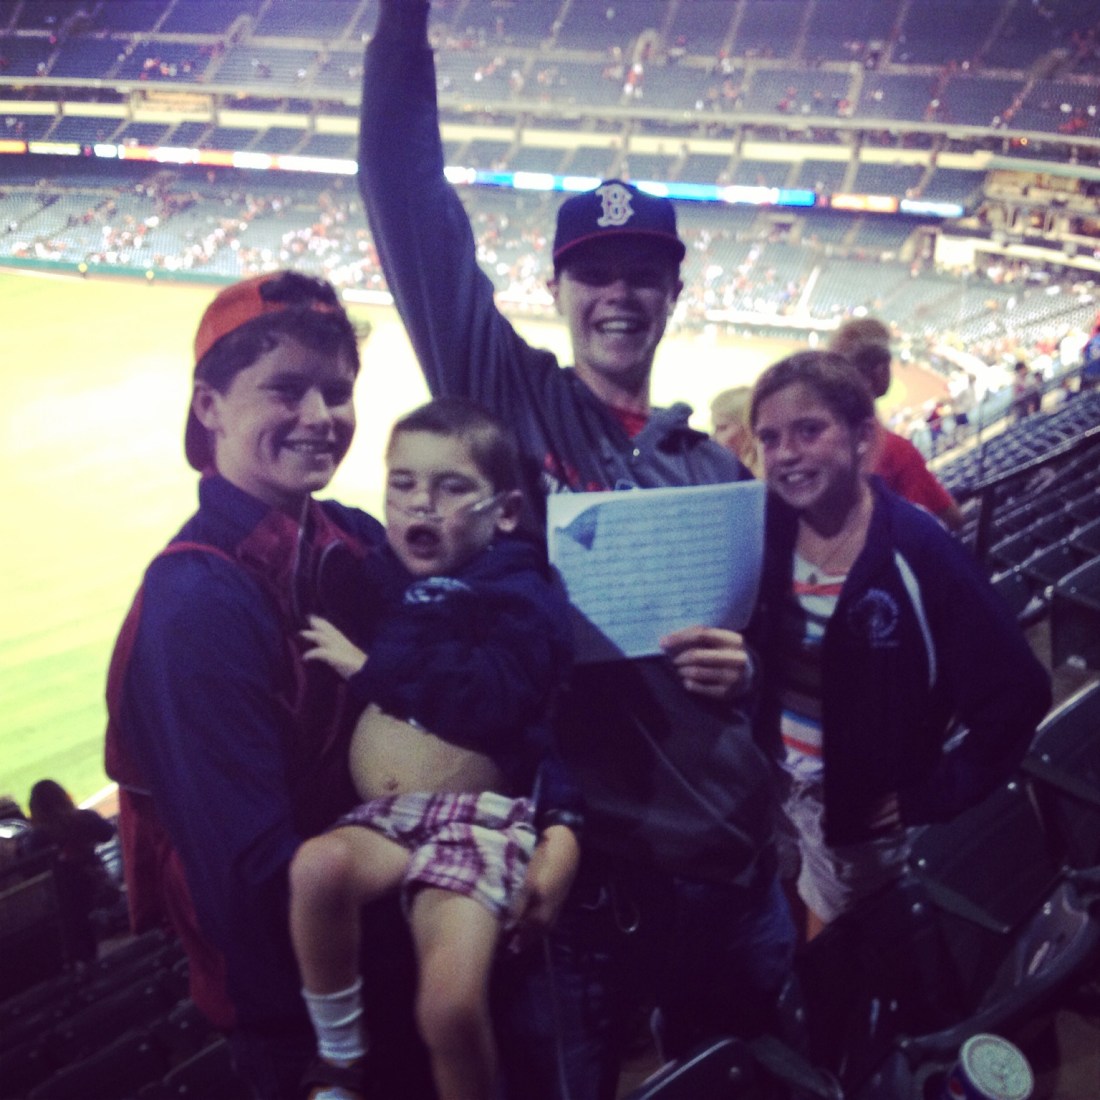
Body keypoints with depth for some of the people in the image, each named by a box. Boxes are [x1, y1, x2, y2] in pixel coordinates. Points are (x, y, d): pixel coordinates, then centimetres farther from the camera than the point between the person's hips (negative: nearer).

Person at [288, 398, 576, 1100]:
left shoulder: (521, 592, 1)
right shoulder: (382, 574, 17)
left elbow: (496, 695, -18)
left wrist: (371, 666, -12)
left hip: (480, 814, -4)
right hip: (381, 816, 5)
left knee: (452, 1003, -25)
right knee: (318, 865, -32)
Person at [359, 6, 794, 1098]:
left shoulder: (714, 465, 9)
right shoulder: (507, 402, -1)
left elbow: (762, 633, 14)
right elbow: (411, 205, -6)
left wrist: (746, 668, -9)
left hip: (728, 857, 4)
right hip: (566, 852, -3)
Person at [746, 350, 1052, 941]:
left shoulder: (919, 554, -19)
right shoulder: (762, 531, -7)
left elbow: (1015, 696, -16)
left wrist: (926, 799, -13)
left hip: (859, 817, -3)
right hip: (764, 787, 3)